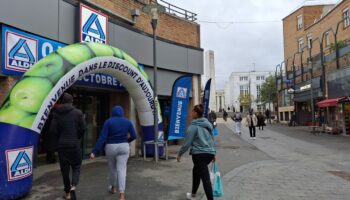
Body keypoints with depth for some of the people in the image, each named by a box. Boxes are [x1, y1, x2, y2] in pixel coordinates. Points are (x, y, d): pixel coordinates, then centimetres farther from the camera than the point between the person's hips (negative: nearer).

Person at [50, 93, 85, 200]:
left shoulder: (57, 113, 0)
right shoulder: (78, 112, -5)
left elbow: (53, 129, -5)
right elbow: (83, 128, -8)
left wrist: (60, 137, 12)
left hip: (62, 144, 2)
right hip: (75, 144, -2)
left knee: (64, 169, 12)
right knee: (76, 167, 12)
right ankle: (73, 186, -12)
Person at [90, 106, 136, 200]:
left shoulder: (108, 122, -4)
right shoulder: (128, 122, 3)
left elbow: (102, 137, -11)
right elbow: (133, 136, 5)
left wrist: (94, 151, -11)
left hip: (111, 147, 0)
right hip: (123, 147, 0)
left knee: (112, 168, 20)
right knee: (122, 169, -1)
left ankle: (113, 188, 40)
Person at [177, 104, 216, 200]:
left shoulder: (193, 126, -12)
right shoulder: (208, 124, 11)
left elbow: (187, 142, -11)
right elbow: (212, 139, 18)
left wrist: (180, 153, 0)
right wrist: (213, 152, 27)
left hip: (199, 154, -8)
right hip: (210, 153, 8)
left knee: (205, 178, -5)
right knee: (196, 171, 26)